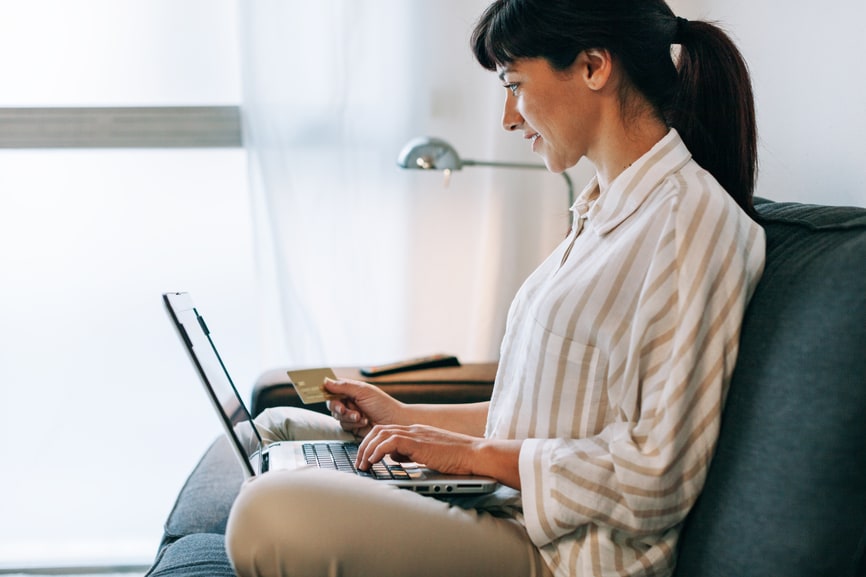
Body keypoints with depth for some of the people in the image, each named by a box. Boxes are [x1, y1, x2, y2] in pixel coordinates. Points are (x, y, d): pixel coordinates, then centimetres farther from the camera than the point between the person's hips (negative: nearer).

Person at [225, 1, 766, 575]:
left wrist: (476, 453, -14)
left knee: (272, 514, -26)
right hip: (512, 502, 10)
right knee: (274, 429, 14)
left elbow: (654, 477, -21)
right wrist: (407, 418, 12)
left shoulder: (693, 218, -17)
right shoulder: (608, 212, 14)